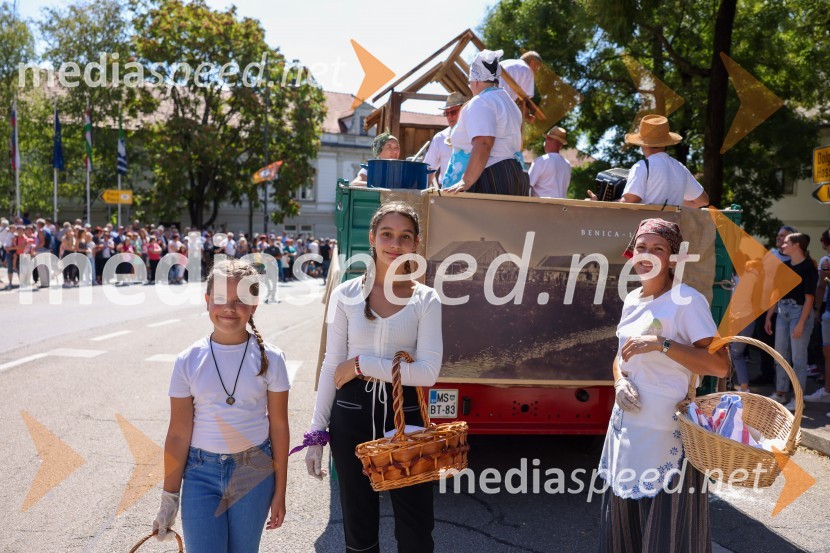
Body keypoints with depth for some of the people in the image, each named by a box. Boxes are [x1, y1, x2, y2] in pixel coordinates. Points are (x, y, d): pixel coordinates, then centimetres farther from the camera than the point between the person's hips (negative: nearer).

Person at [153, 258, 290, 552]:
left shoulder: (270, 358, -7)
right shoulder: (188, 361, -6)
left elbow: (279, 427, -2)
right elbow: (178, 434, -2)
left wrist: (279, 492, 1)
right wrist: (169, 497, 2)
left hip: (253, 472, 0)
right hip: (201, 473, 0)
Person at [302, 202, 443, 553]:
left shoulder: (426, 300, -3)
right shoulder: (346, 295, -1)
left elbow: (428, 371, -12)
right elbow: (331, 366, 2)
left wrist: (362, 365, -15)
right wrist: (316, 433, 1)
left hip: (404, 412, -1)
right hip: (351, 413, 1)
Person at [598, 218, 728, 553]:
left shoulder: (687, 300, -13)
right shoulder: (632, 299, 9)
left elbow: (720, 366, -20)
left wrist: (660, 343, -26)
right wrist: (619, 381, -1)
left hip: (667, 431, -7)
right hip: (626, 424, 7)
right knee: (623, 518, 18)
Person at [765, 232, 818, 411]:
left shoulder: (808, 268, -10)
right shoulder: (784, 266, 9)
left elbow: (809, 298, -13)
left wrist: (801, 324, -18)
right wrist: (768, 317, 11)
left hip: (800, 312, -7)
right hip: (782, 312, 7)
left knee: (798, 358, -1)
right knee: (780, 355, 11)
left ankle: (798, 399, 7)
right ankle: (780, 393, 22)